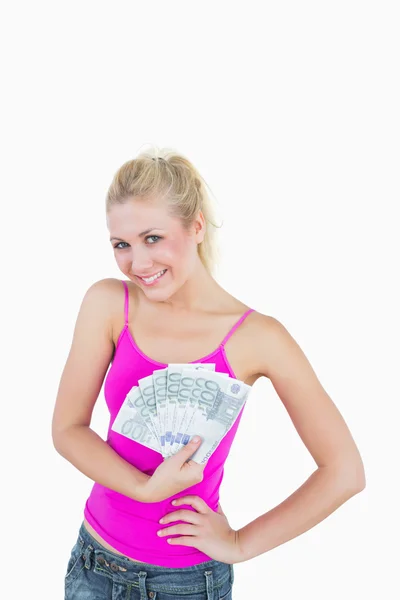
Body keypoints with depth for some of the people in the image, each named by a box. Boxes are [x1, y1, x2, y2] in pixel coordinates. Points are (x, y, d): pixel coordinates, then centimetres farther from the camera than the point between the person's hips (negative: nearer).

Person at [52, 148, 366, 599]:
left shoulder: (256, 337, -17)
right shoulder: (107, 303, -10)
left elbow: (345, 472, -14)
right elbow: (67, 428, -7)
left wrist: (241, 544, -10)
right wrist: (147, 488, -21)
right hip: (94, 563, 3)